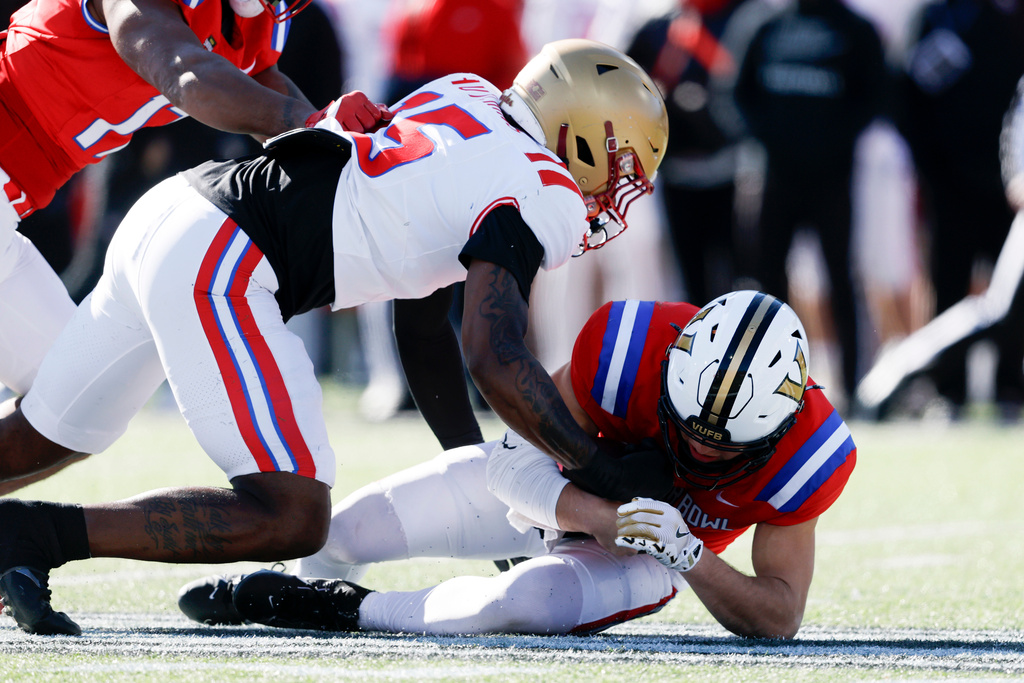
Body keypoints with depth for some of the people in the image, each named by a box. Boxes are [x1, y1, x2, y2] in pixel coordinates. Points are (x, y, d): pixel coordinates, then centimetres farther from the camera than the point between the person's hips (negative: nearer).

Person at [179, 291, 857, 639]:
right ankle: (299, 583, 38)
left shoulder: (801, 449, -32)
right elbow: (517, 465, -29)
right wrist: (608, 519, -46)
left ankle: (351, 611, -10)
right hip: (548, 489, 1)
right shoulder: (637, 346, -36)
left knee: (527, 599, -34)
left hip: (644, 548, -1)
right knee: (344, 531, 0)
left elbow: (780, 617, -26)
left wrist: (690, 558, -43)